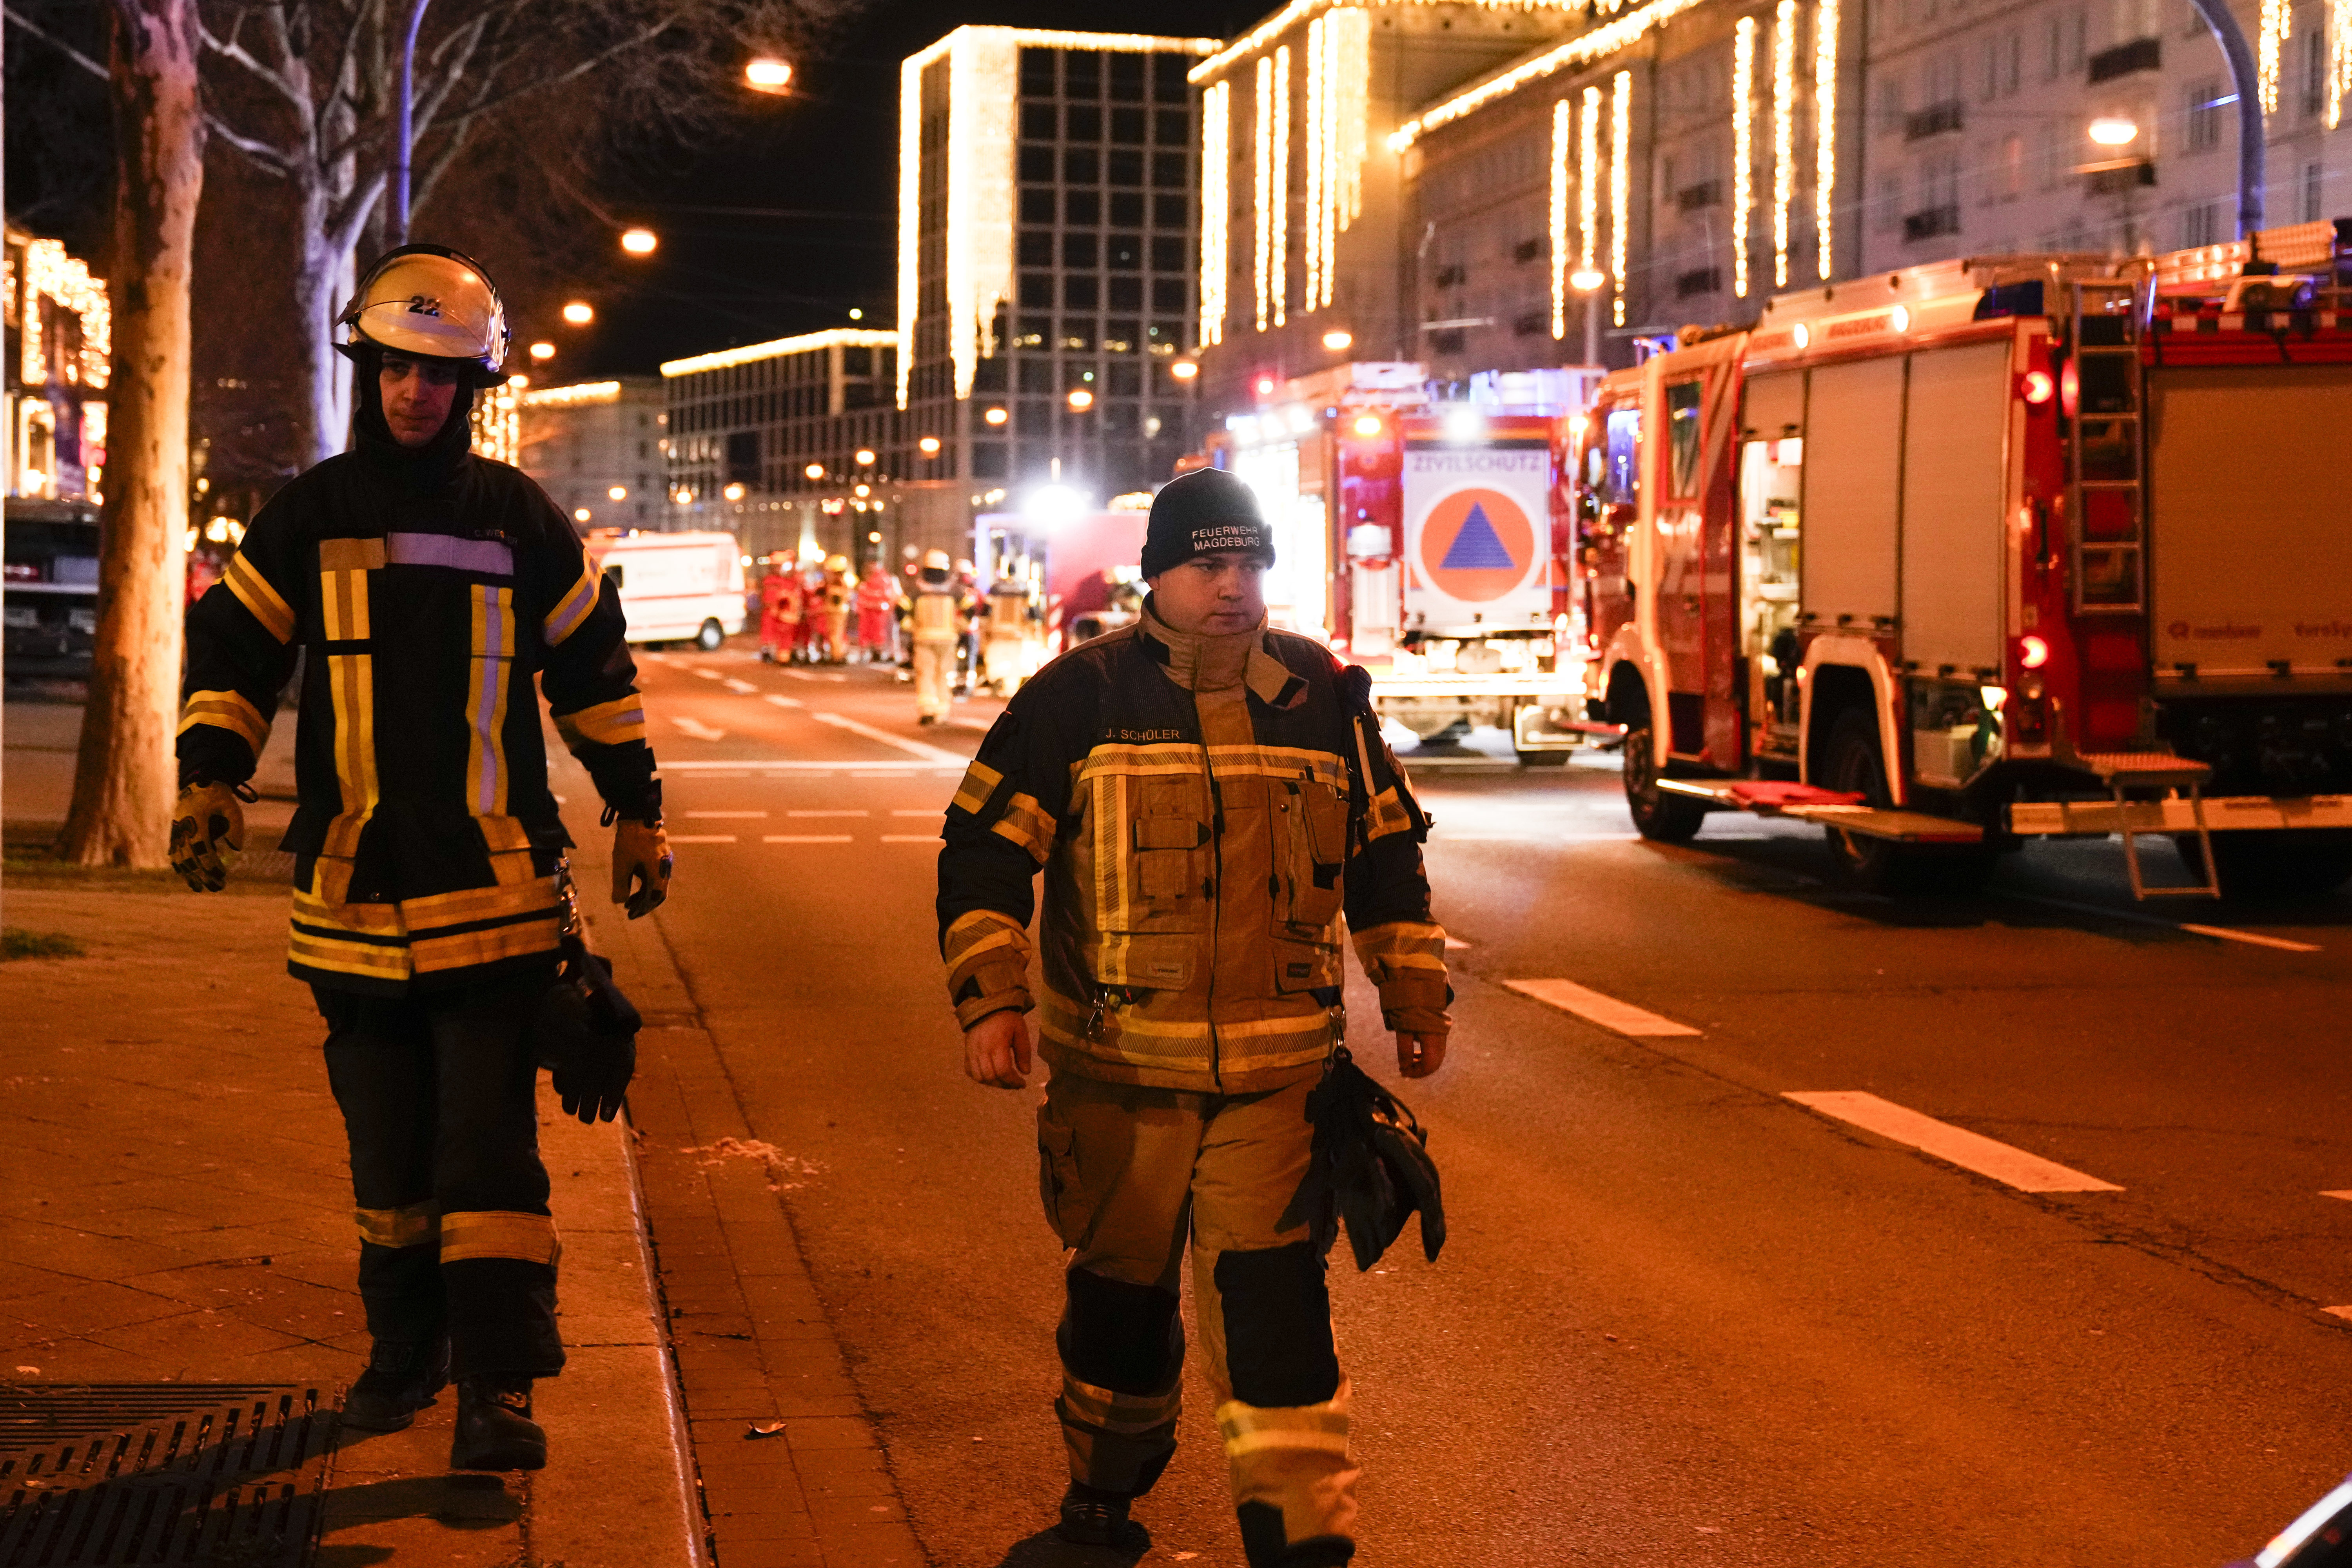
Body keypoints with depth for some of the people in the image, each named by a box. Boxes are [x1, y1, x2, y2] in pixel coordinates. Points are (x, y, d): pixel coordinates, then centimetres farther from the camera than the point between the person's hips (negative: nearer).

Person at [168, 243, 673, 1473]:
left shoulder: (519, 517, 4)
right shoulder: (310, 516, 5)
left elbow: (593, 669, 12)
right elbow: (232, 649, 6)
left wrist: (639, 815, 13)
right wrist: (208, 784, -9)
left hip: (494, 886, -2)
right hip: (355, 887, 2)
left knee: (487, 1141, -8)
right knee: (387, 1143, 12)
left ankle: (498, 1385, -8)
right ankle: (405, 1352, 27)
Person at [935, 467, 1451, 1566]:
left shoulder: (1321, 696, 5)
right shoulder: (1080, 698, -4)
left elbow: (1386, 849, 17)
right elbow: (984, 847, -3)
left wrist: (1414, 993, 18)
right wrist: (991, 999, -12)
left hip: (1278, 1071, 1)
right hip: (1115, 1067, 0)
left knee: (1273, 1302, -8)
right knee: (1118, 1293, 14)